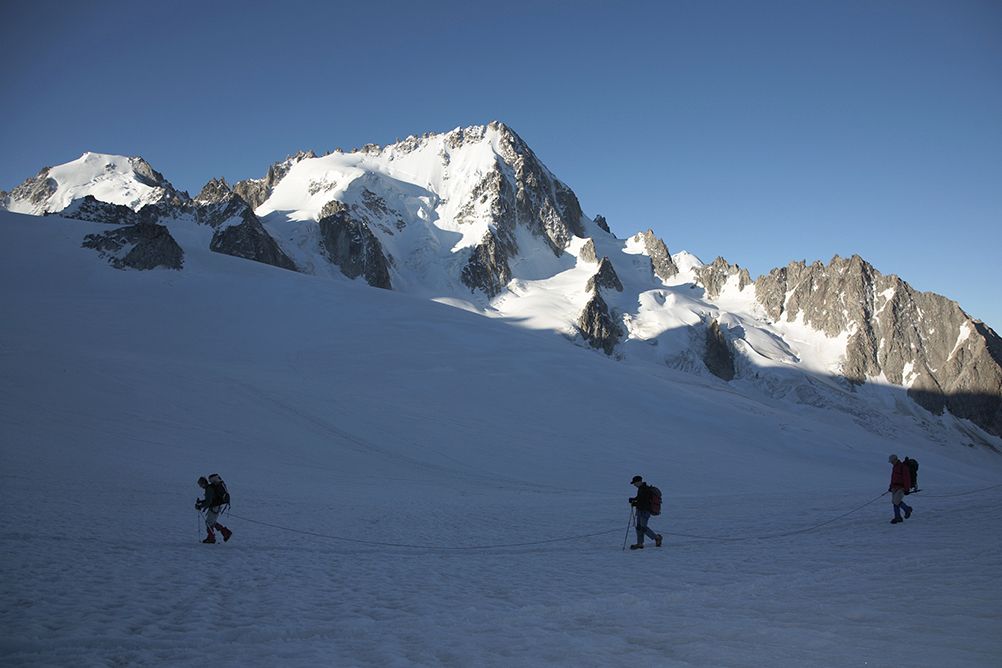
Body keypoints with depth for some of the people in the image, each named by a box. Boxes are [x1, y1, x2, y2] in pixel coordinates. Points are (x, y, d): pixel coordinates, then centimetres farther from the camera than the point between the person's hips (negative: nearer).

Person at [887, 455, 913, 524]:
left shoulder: (903, 467, -13)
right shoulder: (894, 467, 15)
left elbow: (906, 478, -17)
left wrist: (906, 488, -21)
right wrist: (891, 487, 23)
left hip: (901, 487, -9)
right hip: (895, 487, 9)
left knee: (896, 501, -15)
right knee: (895, 502, 4)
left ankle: (907, 509, 10)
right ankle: (898, 517, 10)